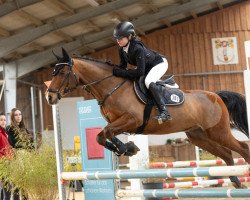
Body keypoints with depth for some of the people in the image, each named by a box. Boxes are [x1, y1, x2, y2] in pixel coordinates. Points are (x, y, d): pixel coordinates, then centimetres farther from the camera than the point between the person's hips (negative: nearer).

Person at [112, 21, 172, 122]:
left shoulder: (137, 48, -36)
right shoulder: (122, 50, -12)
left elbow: (140, 72, -39)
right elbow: (123, 66, -1)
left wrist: (119, 72, -38)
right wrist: (114, 70, -21)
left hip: (159, 63, -9)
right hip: (147, 66, 10)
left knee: (148, 81, -33)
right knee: (129, 80, 12)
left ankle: (164, 112, -36)